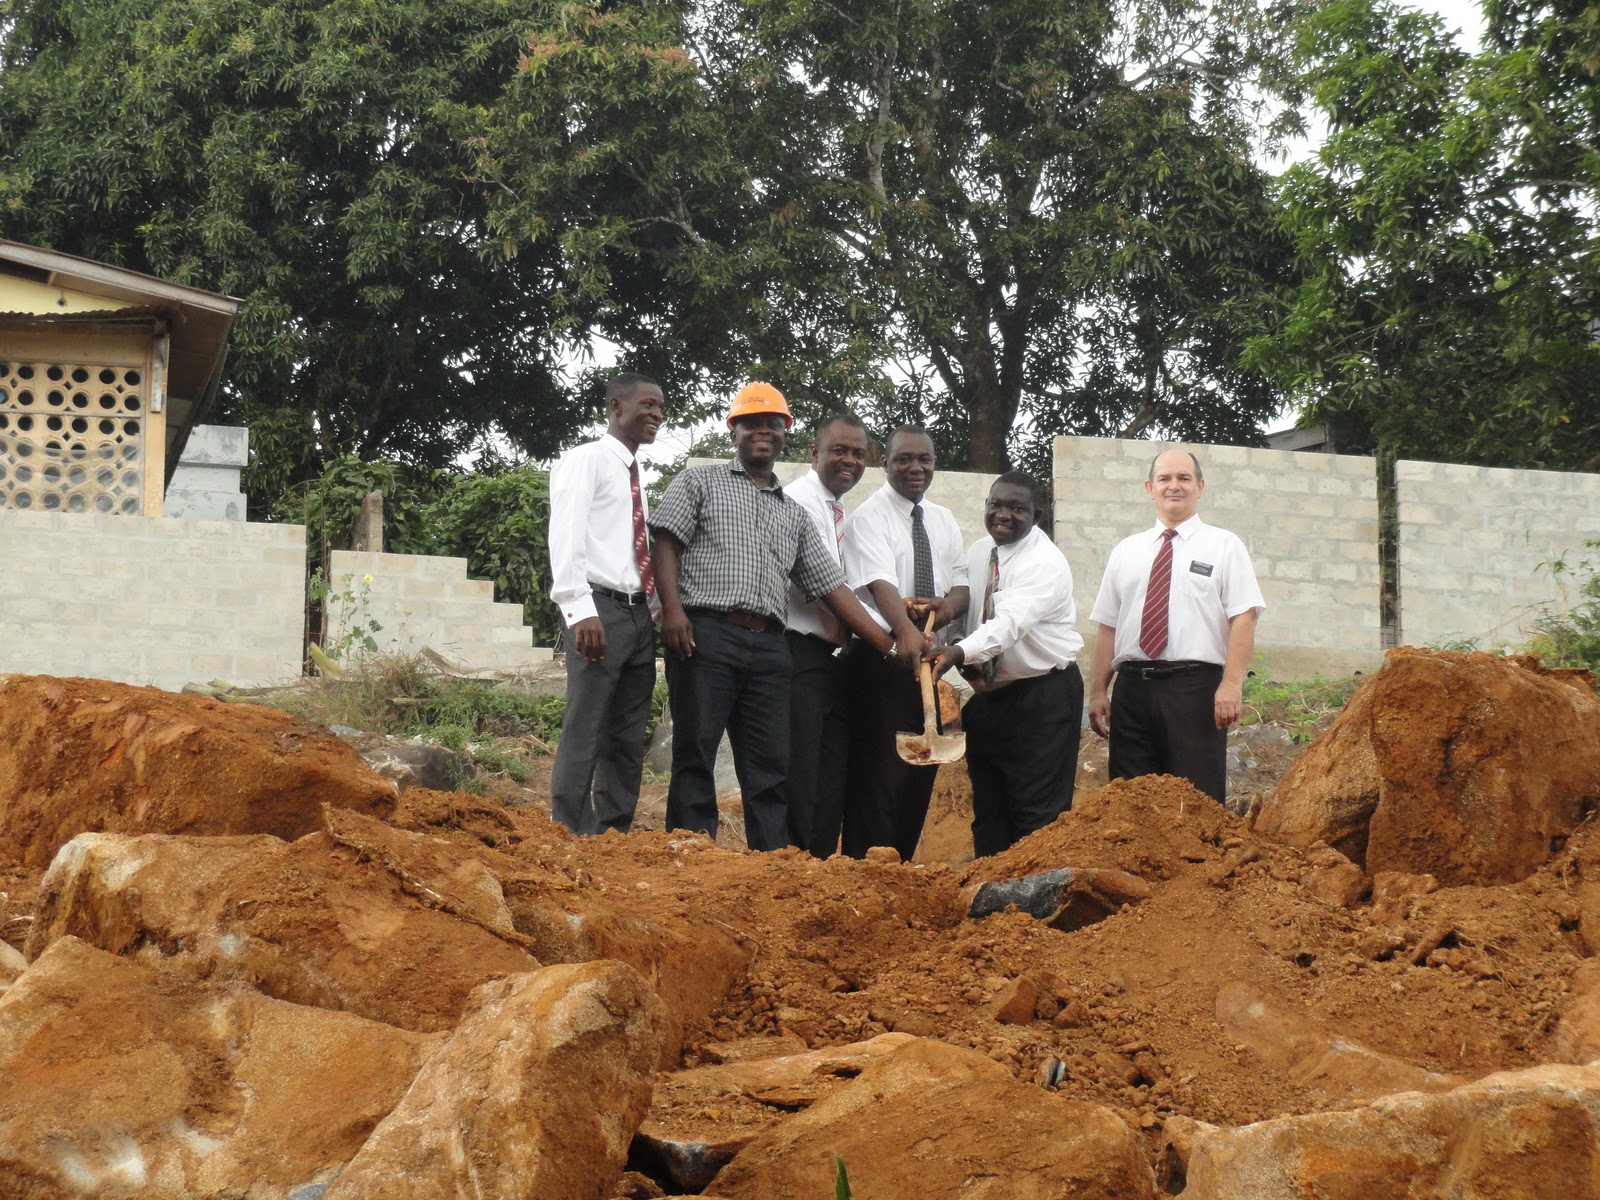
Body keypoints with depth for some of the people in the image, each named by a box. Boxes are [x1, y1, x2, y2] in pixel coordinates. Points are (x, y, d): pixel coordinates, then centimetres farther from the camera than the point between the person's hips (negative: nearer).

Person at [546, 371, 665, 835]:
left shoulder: (635, 475, 22)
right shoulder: (586, 461, -2)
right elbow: (565, 538, -13)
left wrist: (660, 608, 10)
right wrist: (580, 610, -23)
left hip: (640, 616, 8)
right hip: (601, 612, -8)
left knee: (628, 740, 7)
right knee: (585, 734, -9)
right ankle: (571, 840, -7)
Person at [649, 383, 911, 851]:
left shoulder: (795, 515, 23)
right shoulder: (700, 482, 12)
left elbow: (832, 587, 19)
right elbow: (666, 545, 1)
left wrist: (889, 645, 11)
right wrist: (673, 609, -16)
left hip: (768, 647, 5)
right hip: (705, 634, -4)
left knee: (771, 767, 1)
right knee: (695, 755, -6)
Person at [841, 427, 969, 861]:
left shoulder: (943, 521, 16)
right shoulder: (869, 517, -7)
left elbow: (961, 585, 11)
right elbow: (880, 583, -22)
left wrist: (949, 605, -14)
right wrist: (907, 633, -39)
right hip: (882, 657, -7)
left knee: (921, 773, 9)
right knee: (878, 772, -11)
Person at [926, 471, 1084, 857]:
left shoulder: (1046, 563, -16)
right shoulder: (978, 553, 8)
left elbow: (1012, 621, -31)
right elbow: (963, 610, 13)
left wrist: (961, 652, -46)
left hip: (1043, 698, -8)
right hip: (987, 693, 8)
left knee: (1039, 812, -10)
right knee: (987, 810, 11)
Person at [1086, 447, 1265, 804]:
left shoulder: (1223, 546, 7)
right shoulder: (1126, 552, 18)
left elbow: (1244, 617, -3)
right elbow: (1106, 626, 16)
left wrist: (1231, 684, -15)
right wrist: (1097, 692, 7)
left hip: (1195, 688, -4)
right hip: (1131, 689, 4)